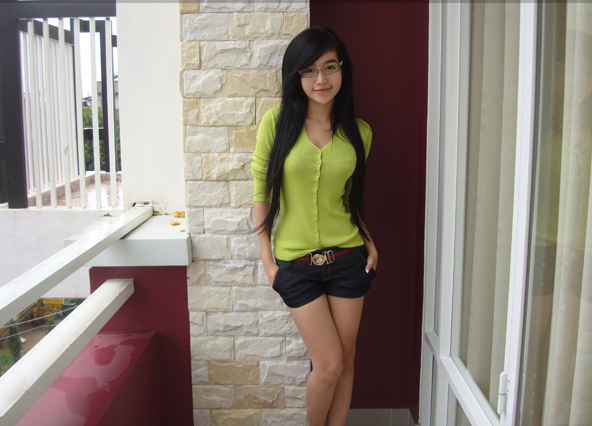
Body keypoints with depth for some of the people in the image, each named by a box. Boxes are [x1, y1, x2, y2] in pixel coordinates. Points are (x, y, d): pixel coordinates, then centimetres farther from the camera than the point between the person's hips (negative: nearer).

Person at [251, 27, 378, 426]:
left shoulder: (359, 132, 2)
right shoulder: (277, 122, -7)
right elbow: (262, 190, -3)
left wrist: (369, 242, 0)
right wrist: (267, 259, -4)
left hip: (347, 258, 3)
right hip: (296, 262, -2)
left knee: (345, 362, 11)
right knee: (329, 365, 0)